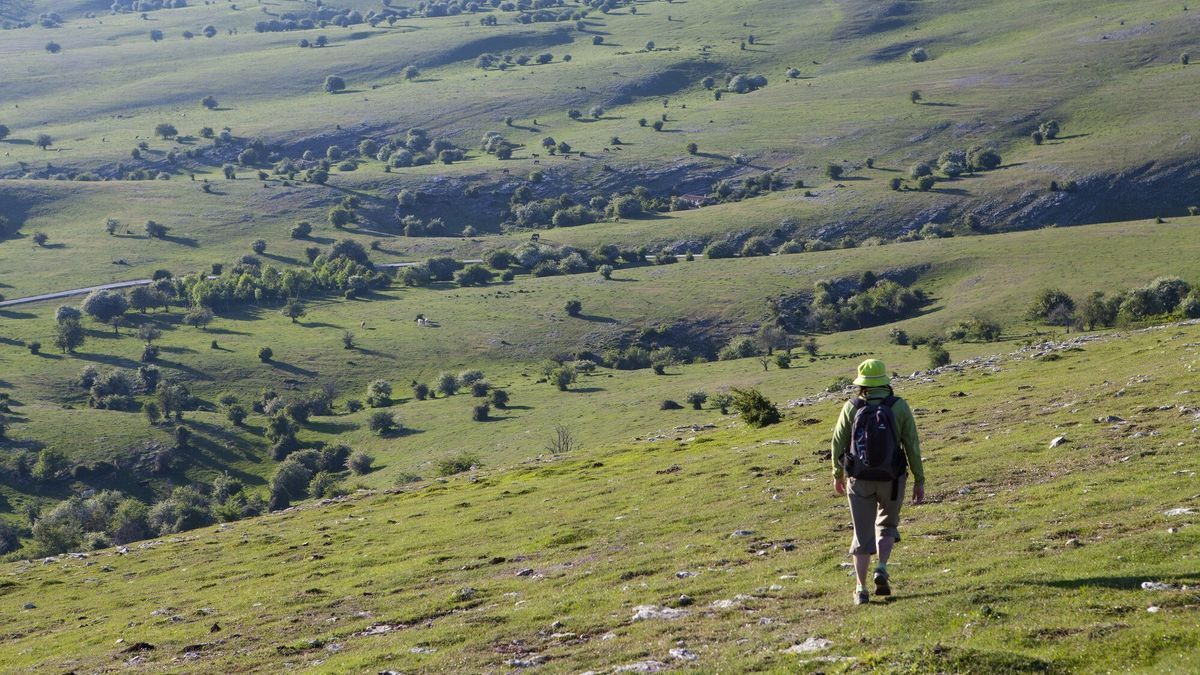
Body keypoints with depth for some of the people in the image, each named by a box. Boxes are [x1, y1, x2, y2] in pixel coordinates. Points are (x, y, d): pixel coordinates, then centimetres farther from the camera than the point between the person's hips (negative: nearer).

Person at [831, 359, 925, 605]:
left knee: (863, 535, 11)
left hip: (859, 480, 0)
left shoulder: (851, 408, -5)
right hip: (891, 480, 0)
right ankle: (881, 569, -1)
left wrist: (838, 475, 16)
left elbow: (838, 443, 1)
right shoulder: (899, 407, -7)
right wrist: (919, 481, 1)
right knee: (887, 525, 23)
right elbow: (912, 445, -7)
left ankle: (861, 589, 5)